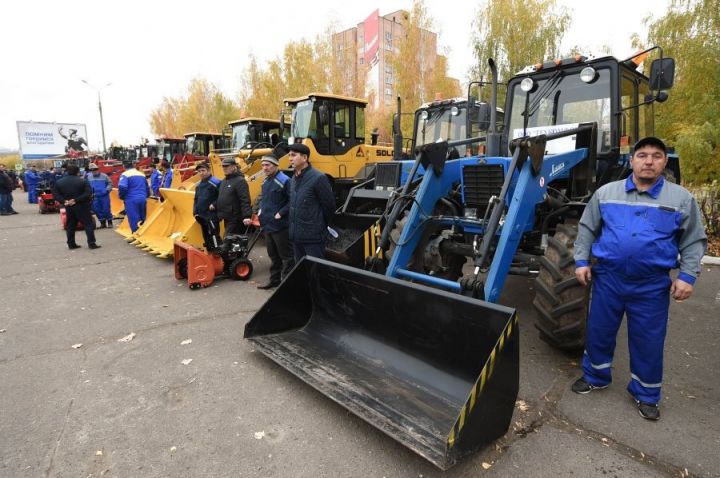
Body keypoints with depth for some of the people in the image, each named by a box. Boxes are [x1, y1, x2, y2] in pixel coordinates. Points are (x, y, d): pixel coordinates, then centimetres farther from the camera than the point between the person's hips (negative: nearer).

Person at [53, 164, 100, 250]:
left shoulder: (59, 182, 6)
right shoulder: (82, 181, -10)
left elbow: (55, 194, 2)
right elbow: (88, 193, -20)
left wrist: (63, 201, -8)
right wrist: (76, 200, -18)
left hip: (68, 207, 5)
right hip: (81, 207, -5)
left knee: (70, 225, 14)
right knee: (88, 224, 0)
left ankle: (71, 244, 17)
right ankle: (91, 243, -5)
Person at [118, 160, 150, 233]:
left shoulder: (125, 174, -3)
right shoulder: (142, 175, 17)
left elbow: (122, 187, -18)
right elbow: (147, 188, 21)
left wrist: (122, 197, -1)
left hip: (131, 200, -6)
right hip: (142, 199, 6)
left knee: (134, 222, -4)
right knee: (142, 221, 14)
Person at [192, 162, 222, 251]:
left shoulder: (215, 182, -10)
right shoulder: (198, 185, 17)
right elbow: (196, 199, 25)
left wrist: (214, 204, -18)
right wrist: (195, 211, 15)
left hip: (212, 215, -9)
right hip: (202, 215, 9)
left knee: (214, 234, -12)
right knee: (206, 236, 15)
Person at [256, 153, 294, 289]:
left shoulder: (284, 181, -15)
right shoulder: (266, 181, 13)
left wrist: (280, 213, -19)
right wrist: (261, 209, 12)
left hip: (280, 225, -9)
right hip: (267, 225, 9)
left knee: (286, 255, 1)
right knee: (273, 255, 18)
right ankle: (274, 280, 30)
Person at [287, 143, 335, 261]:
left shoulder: (318, 178, -14)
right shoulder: (294, 179, 9)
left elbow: (329, 205, -10)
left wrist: (320, 227, 1)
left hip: (313, 237, -7)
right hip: (296, 236, 8)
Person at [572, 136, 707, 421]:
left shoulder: (681, 198, 1)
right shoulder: (605, 193, 2)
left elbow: (694, 241, 4)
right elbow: (587, 229, 7)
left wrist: (687, 276, -5)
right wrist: (581, 261, 0)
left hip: (652, 285, 0)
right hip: (608, 277, 1)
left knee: (648, 341, 10)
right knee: (598, 331, 11)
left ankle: (645, 394, 30)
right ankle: (595, 376, 33)